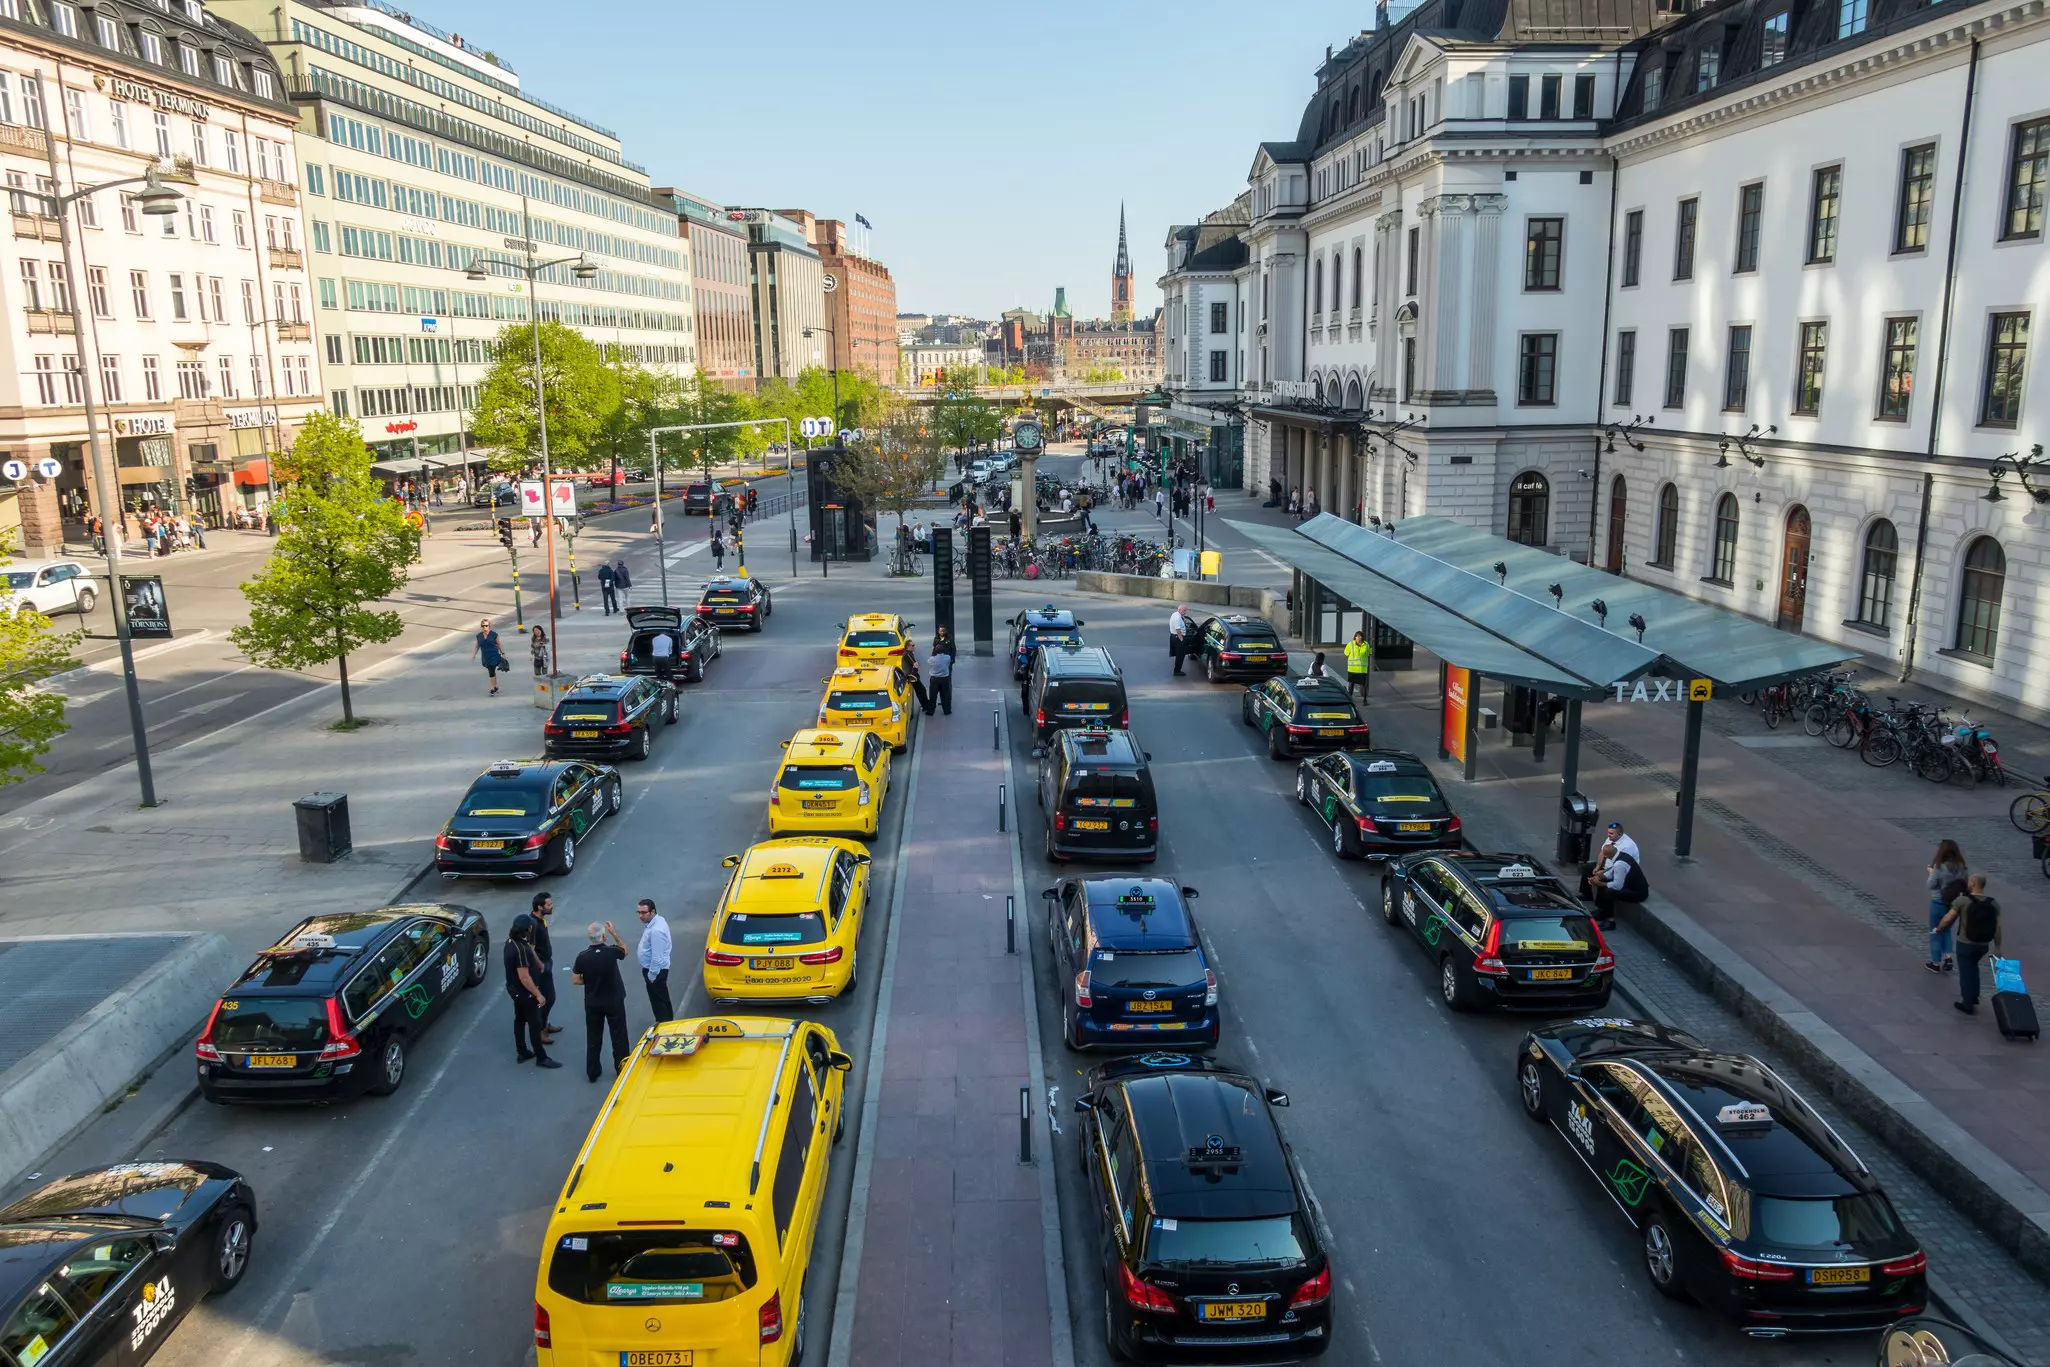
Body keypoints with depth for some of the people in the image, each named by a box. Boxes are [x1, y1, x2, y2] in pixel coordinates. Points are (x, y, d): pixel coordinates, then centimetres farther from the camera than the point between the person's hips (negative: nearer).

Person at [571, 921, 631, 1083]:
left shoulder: (582, 957, -17)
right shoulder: (612, 952, -20)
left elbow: (575, 980, -7)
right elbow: (624, 949, 4)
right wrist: (614, 932, 6)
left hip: (593, 1004, 1)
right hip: (614, 1002, -1)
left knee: (593, 1038, 15)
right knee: (619, 1036, 14)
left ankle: (592, 1072, 24)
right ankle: (622, 1069, 22)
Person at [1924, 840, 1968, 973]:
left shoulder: (1939, 867, -23)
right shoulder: (1962, 867, -7)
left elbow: (1931, 885, -15)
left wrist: (1931, 873, 1)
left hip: (1938, 903, -5)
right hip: (1954, 904, 5)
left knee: (1935, 932, 11)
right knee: (1946, 929, 25)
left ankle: (1936, 963, 20)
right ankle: (1948, 957, 13)